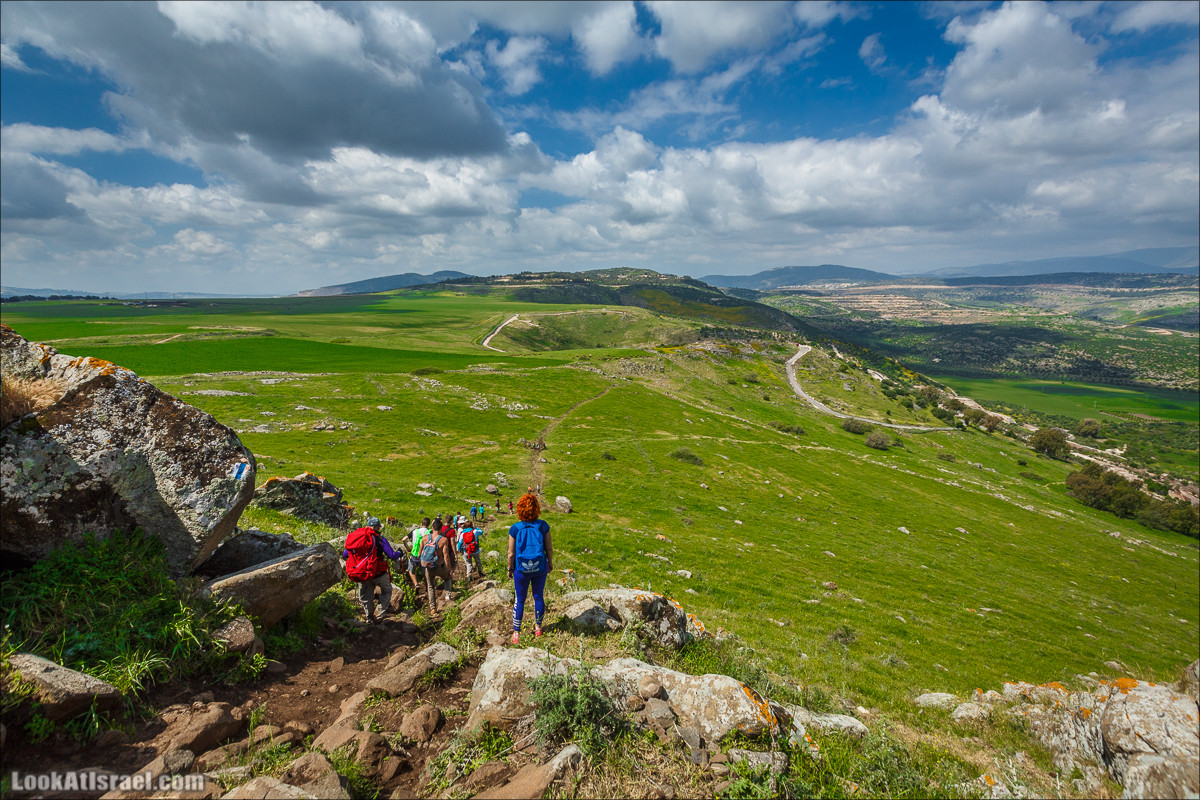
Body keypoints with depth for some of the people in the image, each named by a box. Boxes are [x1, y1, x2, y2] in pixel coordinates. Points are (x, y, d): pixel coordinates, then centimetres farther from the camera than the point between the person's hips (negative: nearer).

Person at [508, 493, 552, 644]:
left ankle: (516, 632, 22)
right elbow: (549, 548, -4)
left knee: (519, 600, 14)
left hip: (521, 569, -1)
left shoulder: (515, 528, -15)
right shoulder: (542, 526, -12)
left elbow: (511, 553, -10)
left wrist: (509, 569, 6)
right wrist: (550, 563, 13)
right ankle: (538, 627, 35)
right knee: (539, 597, 19)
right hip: (540, 568, 1)